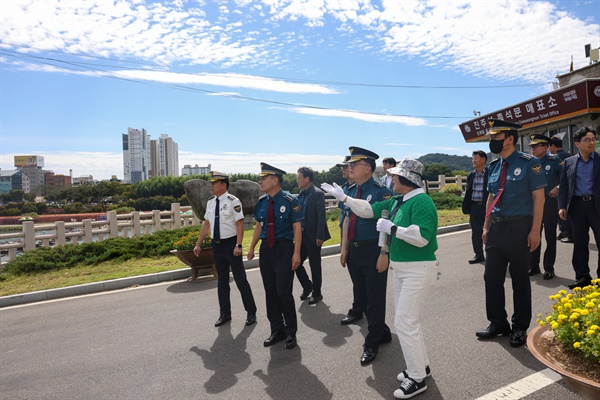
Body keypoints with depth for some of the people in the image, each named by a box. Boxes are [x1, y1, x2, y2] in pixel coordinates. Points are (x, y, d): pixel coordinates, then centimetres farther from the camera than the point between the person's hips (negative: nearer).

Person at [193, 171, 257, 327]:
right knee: (222, 281, 16)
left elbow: (240, 224, -15)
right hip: (217, 245, 6)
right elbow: (206, 224, 12)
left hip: (231, 244, -6)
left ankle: (251, 312, 19)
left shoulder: (233, 201, -13)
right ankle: (225, 314, 31)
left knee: (240, 280, 3)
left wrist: (238, 245, -22)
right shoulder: (210, 202, 7)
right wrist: (198, 244, 12)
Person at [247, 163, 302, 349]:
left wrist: (296, 253, -15)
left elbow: (297, 228, -10)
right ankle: (276, 330, 28)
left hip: (283, 249, -6)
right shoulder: (261, 201, 7)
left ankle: (290, 332, 17)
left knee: (284, 292, -3)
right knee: (270, 292, 12)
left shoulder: (290, 201, -10)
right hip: (266, 249, 6)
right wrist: (252, 248, 10)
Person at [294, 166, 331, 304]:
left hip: (313, 236, -7)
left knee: (315, 266, 5)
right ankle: (307, 286, 32)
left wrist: (320, 236, -19)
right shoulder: (301, 194, 9)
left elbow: (321, 216, -16)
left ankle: (317, 293, 21)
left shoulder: (317, 193, -13)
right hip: (302, 235, 7)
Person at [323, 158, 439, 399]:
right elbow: (369, 209, 12)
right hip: (401, 268, 10)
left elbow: (422, 237, -29)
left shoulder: (421, 202, -20)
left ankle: (417, 379, 12)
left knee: (405, 323, -5)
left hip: (419, 270, -10)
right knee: (406, 321, 18)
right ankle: (420, 365, 35)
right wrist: (342, 197, 11)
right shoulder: (396, 201, 8)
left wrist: (392, 228, -23)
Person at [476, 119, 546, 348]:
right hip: (496, 227, 6)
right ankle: (498, 323, 26)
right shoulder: (494, 166, 10)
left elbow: (538, 197, -10)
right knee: (492, 277, 9)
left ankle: (520, 327, 24)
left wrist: (535, 230, -15)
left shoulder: (529, 163, -8)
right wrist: (486, 227, 13)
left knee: (520, 279, 7)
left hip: (519, 227, -6)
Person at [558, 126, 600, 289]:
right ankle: (582, 276, 19)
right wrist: (562, 206, 1)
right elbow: (563, 186, 9)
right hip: (577, 206, 2)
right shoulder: (569, 162, 9)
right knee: (579, 243, 8)